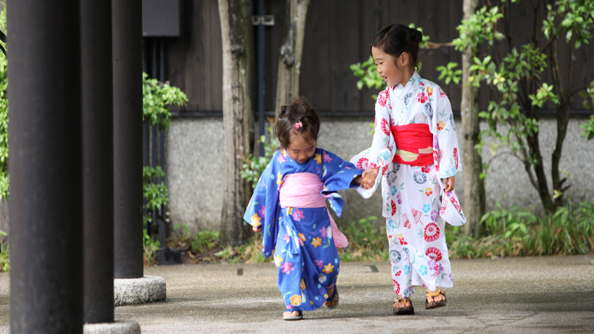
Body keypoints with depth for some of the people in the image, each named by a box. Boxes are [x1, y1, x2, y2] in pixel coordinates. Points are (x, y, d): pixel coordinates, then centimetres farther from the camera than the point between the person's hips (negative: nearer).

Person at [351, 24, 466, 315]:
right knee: (398, 231, 2)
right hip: (397, 175, 3)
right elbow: (382, 137, -3)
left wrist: (449, 172, -6)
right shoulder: (385, 99, 5)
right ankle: (402, 294, 4)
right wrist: (374, 166, -18)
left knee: (428, 227, -7)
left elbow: (446, 134, -4)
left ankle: (434, 286, 3)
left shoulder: (432, 94, -6)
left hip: (426, 175, -3)